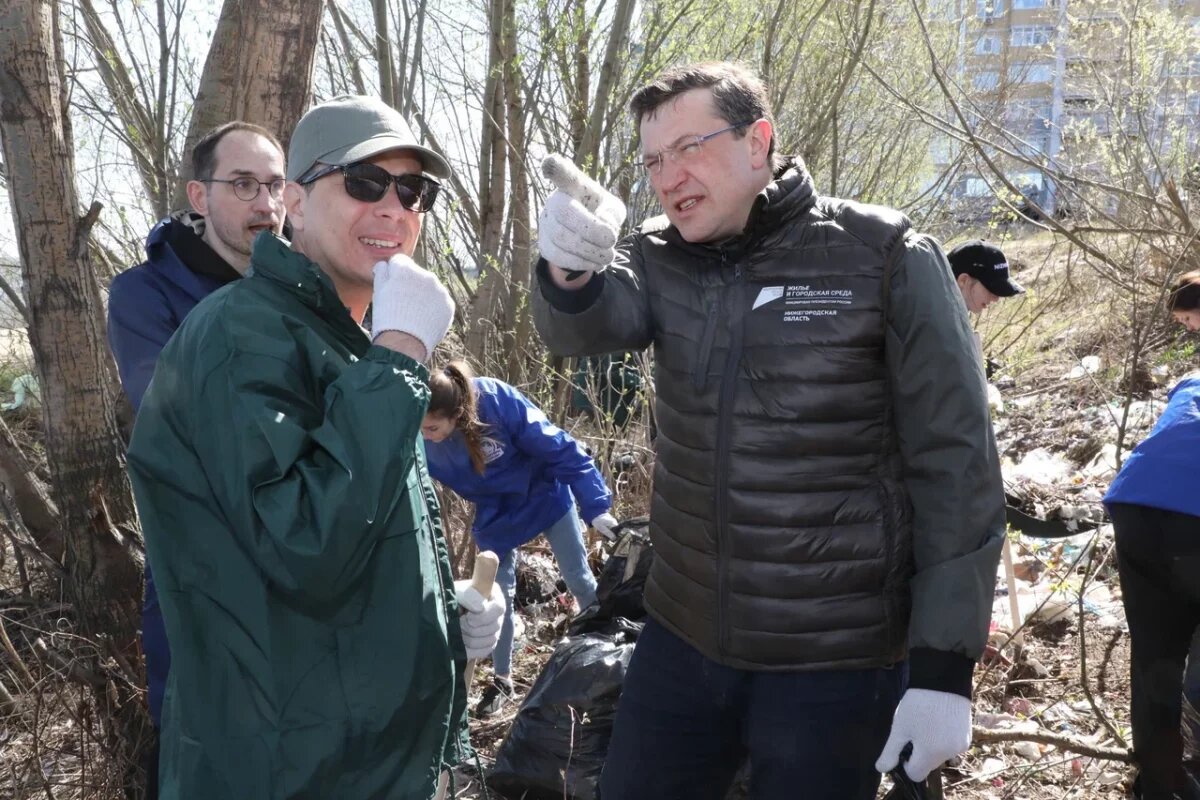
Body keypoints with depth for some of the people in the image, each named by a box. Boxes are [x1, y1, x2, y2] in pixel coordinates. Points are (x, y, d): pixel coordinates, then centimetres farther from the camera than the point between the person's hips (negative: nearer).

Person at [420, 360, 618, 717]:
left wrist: (595, 507, -30)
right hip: (496, 516, 3)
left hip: (546, 496, -2)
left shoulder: (500, 402, -38)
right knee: (498, 596, 6)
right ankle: (502, 681, 26)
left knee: (580, 580, 9)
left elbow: (559, 449, -29)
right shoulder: (420, 441, -28)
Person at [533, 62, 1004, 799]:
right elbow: (592, 323, -20)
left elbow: (954, 464, -11)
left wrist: (944, 663, -13)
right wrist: (571, 271, -43)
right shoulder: (661, 258, 1)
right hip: (681, 639, 4)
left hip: (834, 660, -4)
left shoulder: (887, 260, -11)